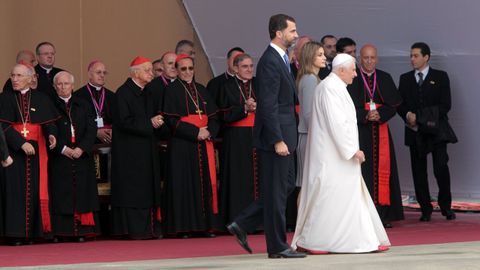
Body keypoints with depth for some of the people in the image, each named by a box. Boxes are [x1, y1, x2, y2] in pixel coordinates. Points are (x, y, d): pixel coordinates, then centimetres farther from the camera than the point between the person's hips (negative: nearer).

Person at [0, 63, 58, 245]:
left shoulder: (41, 99, 9)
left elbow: (49, 123, 4)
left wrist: (51, 135, -18)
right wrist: (21, 143, -17)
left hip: (36, 151, 1)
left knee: (35, 189, -2)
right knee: (15, 191, -6)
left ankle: (33, 231, 3)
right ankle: (16, 234, -6)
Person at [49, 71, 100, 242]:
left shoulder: (84, 106, 12)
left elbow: (91, 130, 3)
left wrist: (81, 148, -11)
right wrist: (63, 149, -14)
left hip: (82, 156, 2)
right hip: (59, 158, -2)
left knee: (82, 194, -2)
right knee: (61, 195, -5)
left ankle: (81, 232, -1)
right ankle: (60, 232, -4)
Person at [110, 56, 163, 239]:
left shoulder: (146, 93, 15)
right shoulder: (123, 93, -11)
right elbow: (124, 122, -19)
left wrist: (157, 122, 3)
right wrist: (150, 123, -16)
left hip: (146, 150, 9)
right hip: (130, 152, -8)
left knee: (147, 189, 7)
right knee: (133, 189, -7)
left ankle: (149, 228, 9)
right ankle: (135, 229, -5)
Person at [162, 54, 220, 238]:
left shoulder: (202, 90, 16)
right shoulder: (172, 91, -1)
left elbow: (213, 117, 13)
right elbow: (172, 120, -9)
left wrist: (209, 132, -8)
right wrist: (195, 132, -16)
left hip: (204, 145, 5)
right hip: (182, 146, -5)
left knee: (205, 184, 2)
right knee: (184, 185, -6)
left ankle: (204, 225, 5)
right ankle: (183, 227, -5)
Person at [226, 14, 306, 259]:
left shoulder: (281, 59, 14)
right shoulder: (270, 62, -17)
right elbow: (268, 105, -21)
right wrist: (278, 140, -23)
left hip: (283, 135, 10)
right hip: (275, 137, -10)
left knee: (285, 186, 15)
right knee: (276, 191, -2)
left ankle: (242, 225, 19)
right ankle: (277, 247, 6)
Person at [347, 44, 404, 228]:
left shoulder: (385, 79, 11)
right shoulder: (351, 79, 1)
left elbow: (393, 105, 5)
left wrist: (380, 114, -13)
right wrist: (365, 115, -17)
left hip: (381, 131, 3)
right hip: (358, 131, -3)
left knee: (382, 169, -1)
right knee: (362, 170, -7)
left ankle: (382, 214, 2)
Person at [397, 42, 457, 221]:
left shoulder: (440, 77, 4)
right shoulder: (405, 79, 14)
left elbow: (445, 105, -3)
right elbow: (399, 105, 11)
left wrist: (420, 117, -11)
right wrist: (408, 115, -12)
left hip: (436, 130, -3)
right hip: (415, 132, 3)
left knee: (441, 168, -11)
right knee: (419, 171, 1)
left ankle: (446, 207, 2)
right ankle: (426, 210, 7)